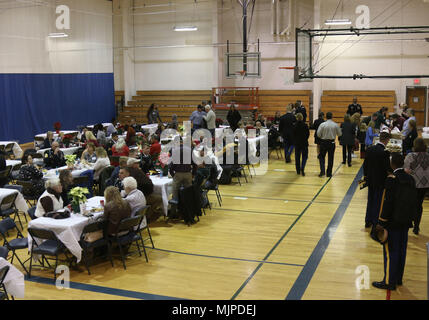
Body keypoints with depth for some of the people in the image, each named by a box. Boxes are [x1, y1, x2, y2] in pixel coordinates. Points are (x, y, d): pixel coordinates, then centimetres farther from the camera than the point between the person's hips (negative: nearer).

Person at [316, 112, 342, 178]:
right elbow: (339, 134, 4)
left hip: (324, 142, -1)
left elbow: (318, 134, -9)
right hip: (332, 142, 1)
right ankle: (329, 173, 13)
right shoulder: (335, 125, -5)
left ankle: (322, 171, -6)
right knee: (330, 158, 9)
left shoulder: (322, 124, -10)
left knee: (321, 157, 11)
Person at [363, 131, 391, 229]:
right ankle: (375, 224, 13)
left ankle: (368, 221, 28)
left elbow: (365, 164, 6)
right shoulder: (385, 152, -22)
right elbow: (387, 168, -21)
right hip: (380, 181, -6)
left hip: (370, 180, 6)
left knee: (370, 200, 19)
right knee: (378, 202, 6)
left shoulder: (369, 149, -2)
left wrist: (365, 176, 16)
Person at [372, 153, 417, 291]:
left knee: (390, 251, 1)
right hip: (406, 222, 7)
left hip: (393, 222, -7)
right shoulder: (410, 179, 4)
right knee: (401, 250, 15)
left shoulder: (392, 179, -17)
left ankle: (389, 282, 8)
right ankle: (398, 278, 27)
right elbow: (413, 201, 10)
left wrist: (382, 222, -12)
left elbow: (387, 202, -18)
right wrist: (409, 219, 19)